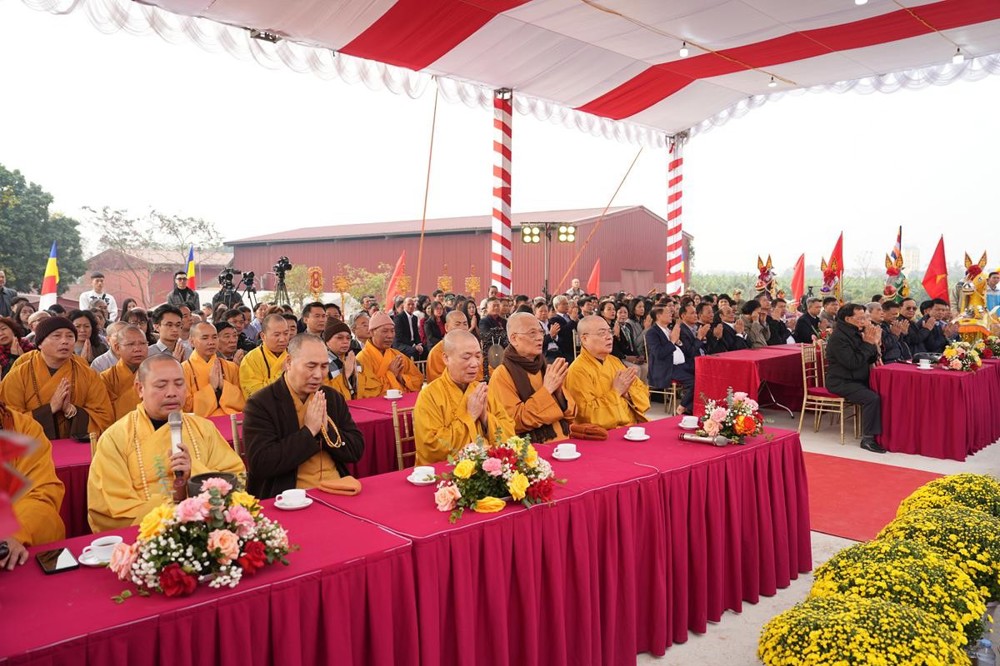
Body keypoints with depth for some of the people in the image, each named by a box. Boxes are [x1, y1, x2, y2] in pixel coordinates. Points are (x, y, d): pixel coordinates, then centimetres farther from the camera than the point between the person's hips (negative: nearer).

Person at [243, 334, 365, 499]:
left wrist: (328, 429, -8)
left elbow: (357, 451, 8)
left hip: (337, 490, 5)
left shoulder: (334, 398, 10)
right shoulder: (260, 404, -5)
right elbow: (259, 465, -14)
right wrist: (309, 431, -14)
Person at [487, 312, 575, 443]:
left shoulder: (547, 368, 11)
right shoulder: (501, 376, -5)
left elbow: (570, 416, 11)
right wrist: (547, 390, -14)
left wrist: (559, 391, -7)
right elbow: (515, 422, -15)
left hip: (562, 443, 5)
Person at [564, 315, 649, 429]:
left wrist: (627, 392, -5)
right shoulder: (578, 370, -11)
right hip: (606, 433, -7)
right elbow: (588, 414, -18)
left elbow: (643, 392, 14)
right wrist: (616, 391, -14)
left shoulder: (614, 361, 12)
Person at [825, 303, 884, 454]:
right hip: (841, 382, -8)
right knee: (872, 398, -28)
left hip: (858, 380, 9)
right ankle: (867, 439, -20)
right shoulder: (838, 337, -15)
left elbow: (871, 359, 13)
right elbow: (853, 363, -24)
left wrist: (874, 343, -5)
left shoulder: (857, 333, 11)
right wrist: (868, 344, -18)